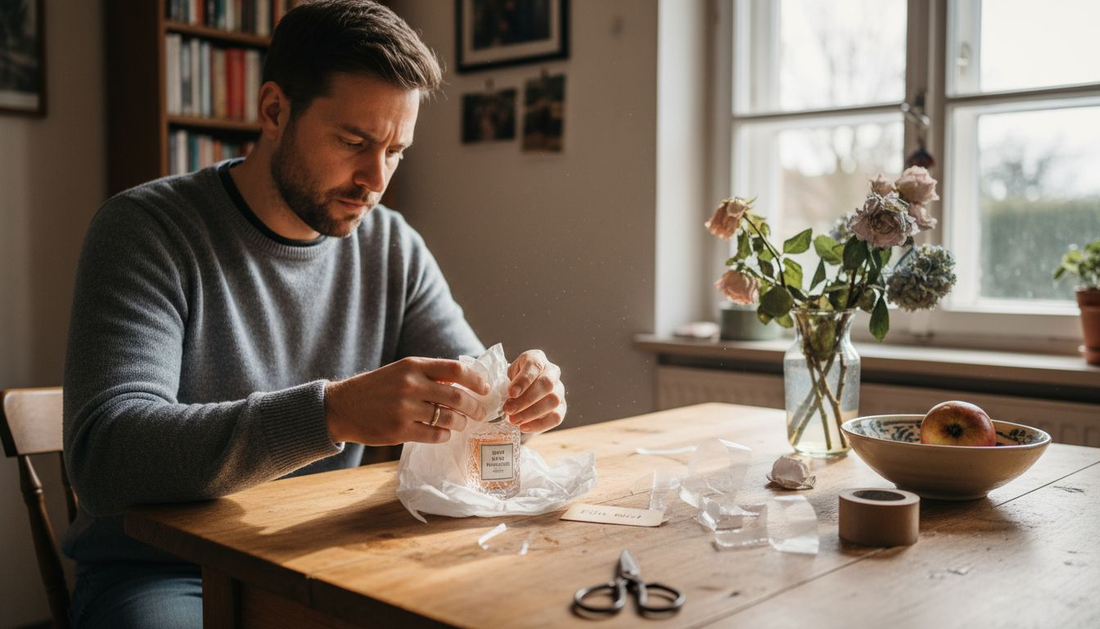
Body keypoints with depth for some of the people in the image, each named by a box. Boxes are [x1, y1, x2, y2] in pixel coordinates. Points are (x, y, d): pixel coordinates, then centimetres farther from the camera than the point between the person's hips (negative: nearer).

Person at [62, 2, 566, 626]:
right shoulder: (147, 229, -13)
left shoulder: (394, 248, 2)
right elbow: (105, 457, -26)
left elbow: (469, 391, 6)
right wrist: (332, 413, -39)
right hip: (160, 571, -4)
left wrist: (521, 395, -20)